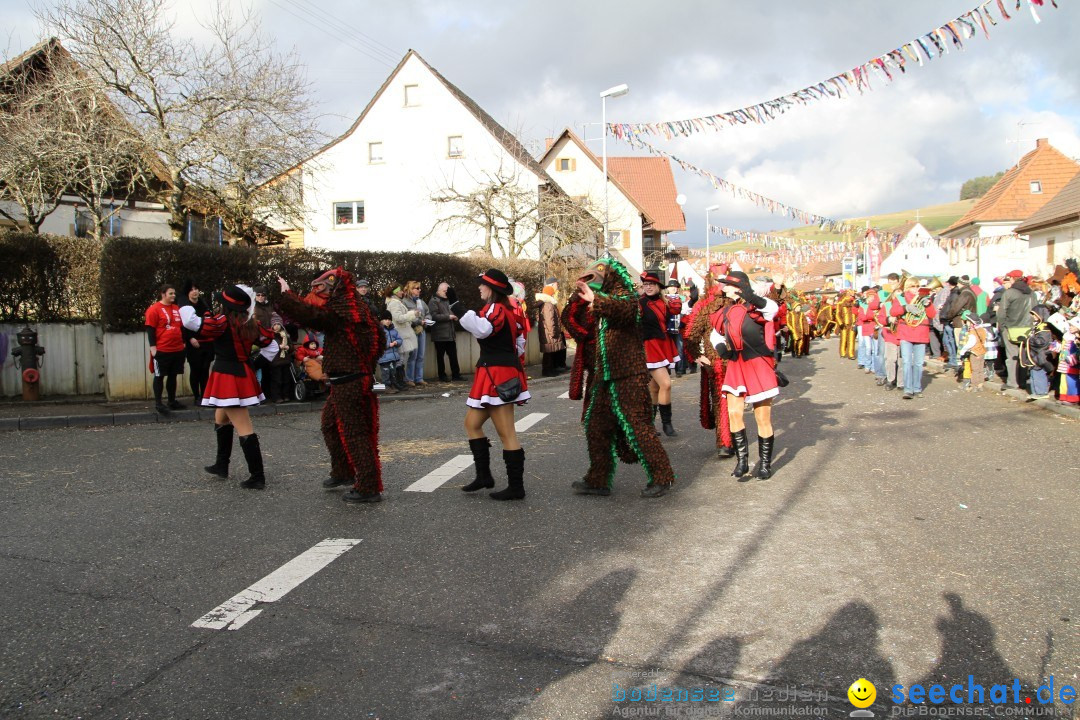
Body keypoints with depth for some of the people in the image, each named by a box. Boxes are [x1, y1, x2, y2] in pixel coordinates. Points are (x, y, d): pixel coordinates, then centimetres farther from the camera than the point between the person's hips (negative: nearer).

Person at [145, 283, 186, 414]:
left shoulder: (177, 309, 12)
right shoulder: (154, 309, -7)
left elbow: (182, 326, 21)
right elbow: (150, 329, -10)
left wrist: (183, 342, 18)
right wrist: (153, 347, -14)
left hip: (177, 350, 6)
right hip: (161, 350, -6)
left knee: (173, 376, 12)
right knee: (159, 376, 1)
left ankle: (172, 401, 20)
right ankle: (158, 403, 6)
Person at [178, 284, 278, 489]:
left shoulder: (223, 322, -16)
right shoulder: (251, 323, 6)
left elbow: (190, 321, -21)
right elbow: (271, 345, 12)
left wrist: (186, 305, 0)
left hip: (228, 379, -9)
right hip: (244, 376, 9)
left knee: (244, 430, -8)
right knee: (221, 419, 27)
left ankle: (257, 477, -8)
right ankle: (221, 466, 36)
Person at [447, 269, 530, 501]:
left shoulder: (495, 309, -13)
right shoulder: (505, 310, 18)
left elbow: (480, 328, -34)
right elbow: (519, 341, 25)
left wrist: (455, 303, -34)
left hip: (497, 378, -11)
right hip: (502, 374, 11)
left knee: (507, 434, -7)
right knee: (472, 423, 16)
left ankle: (516, 487, -2)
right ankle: (483, 475, 18)